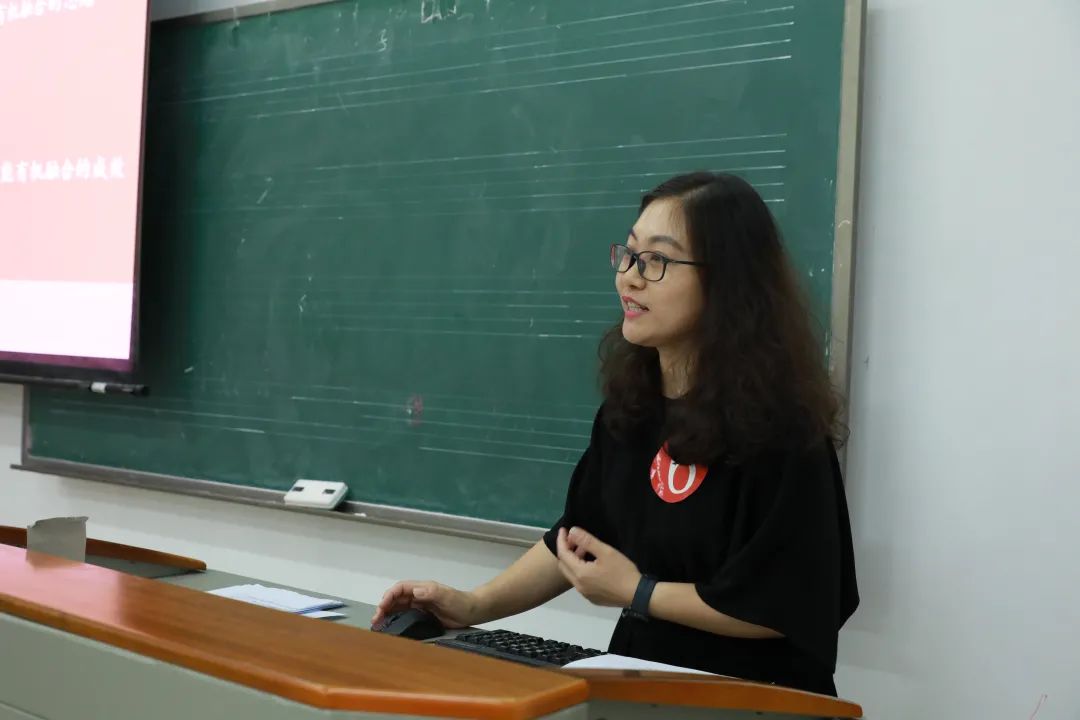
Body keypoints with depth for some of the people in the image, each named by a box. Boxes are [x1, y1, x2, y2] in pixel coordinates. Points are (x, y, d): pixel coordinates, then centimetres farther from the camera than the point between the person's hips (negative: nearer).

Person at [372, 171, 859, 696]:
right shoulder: (630, 402, 2)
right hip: (642, 675, 6)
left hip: (752, 695, -6)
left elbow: (785, 604, -18)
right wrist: (474, 605, 0)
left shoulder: (780, 426, -19)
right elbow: (577, 536, 11)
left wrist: (635, 592, -12)